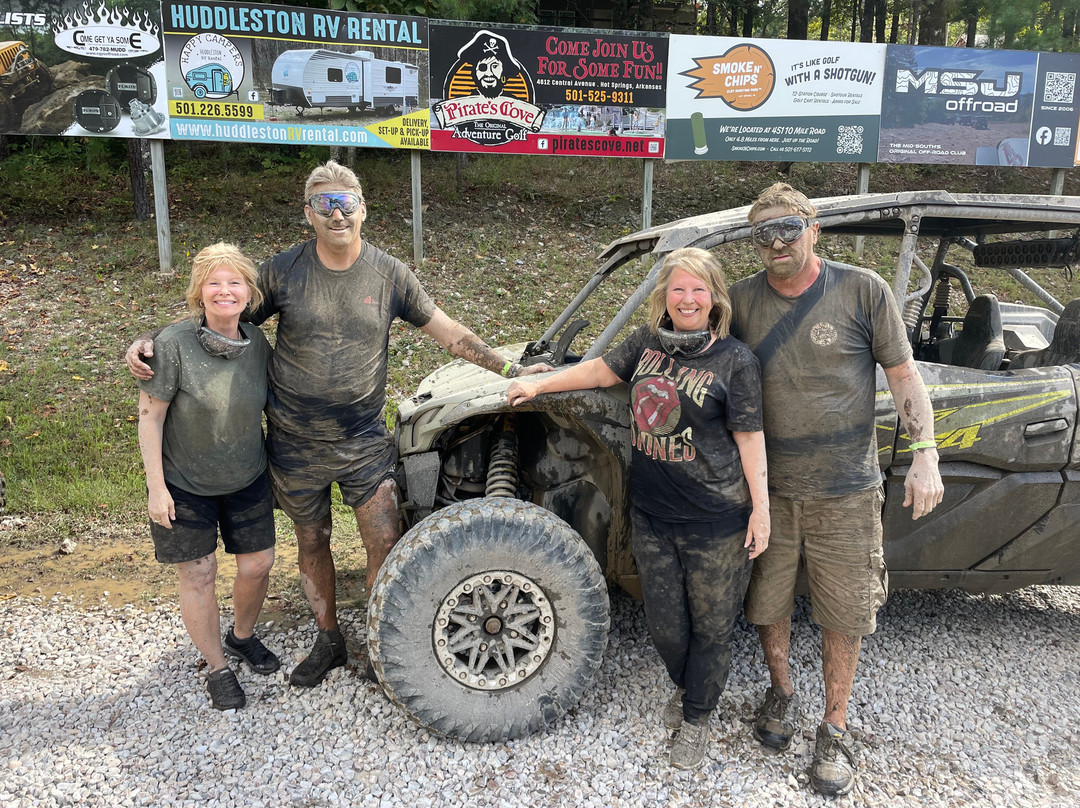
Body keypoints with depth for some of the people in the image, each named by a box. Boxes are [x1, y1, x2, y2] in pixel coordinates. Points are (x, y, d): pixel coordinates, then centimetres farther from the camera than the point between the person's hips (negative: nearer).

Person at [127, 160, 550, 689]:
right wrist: (151, 342, -9)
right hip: (295, 445, 1)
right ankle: (328, 642, 36)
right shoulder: (282, 271, -6)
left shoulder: (389, 273, -4)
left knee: (387, 542, -1)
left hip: (364, 441, 0)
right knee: (311, 543, 15)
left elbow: (448, 333, 3)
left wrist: (509, 370, 1)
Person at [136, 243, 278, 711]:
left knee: (258, 565, 11)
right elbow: (149, 415, -15)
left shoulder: (258, 345, -7)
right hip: (184, 484, -4)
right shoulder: (174, 344, -21)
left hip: (246, 480, 4)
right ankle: (217, 668, 27)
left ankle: (242, 636, 41)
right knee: (198, 575, 6)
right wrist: (156, 486, -15)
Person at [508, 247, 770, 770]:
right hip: (651, 516, 4)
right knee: (665, 625, 14)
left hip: (716, 521, -4)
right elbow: (601, 371, 18)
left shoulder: (734, 360, -9)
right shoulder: (647, 343, 3)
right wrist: (541, 385, 21)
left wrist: (760, 507, -10)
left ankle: (696, 718, 33)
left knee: (711, 626, 11)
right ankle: (685, 687, 45)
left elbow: (749, 438, -8)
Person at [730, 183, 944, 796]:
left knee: (844, 615, 9)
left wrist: (926, 455, -9)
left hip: (846, 492, -2)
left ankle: (836, 729, 29)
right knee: (768, 603, 14)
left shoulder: (863, 290, -6)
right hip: (769, 488, 2)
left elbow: (903, 375, -2)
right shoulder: (742, 300, 0)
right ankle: (782, 693, 41)